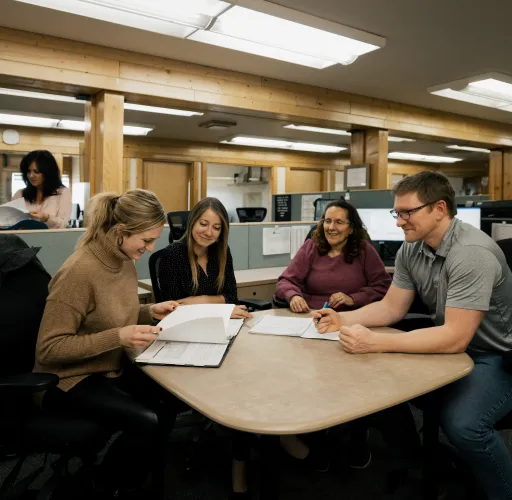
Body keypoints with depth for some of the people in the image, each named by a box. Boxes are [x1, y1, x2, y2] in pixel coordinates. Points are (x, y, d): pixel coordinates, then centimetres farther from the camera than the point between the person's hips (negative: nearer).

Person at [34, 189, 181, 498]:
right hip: (70, 378, -8)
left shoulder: (125, 261, -2)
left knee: (171, 397, -8)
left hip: (112, 367, 8)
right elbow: (48, 349, -25)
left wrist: (149, 312, -4)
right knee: (146, 421, -23)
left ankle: (149, 468, 20)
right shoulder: (80, 272, -28)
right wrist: (118, 337, -34)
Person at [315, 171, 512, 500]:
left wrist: (376, 344, -35)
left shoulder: (472, 253, -27)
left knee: (461, 422, -29)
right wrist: (342, 319, -14)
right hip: (452, 345, 7)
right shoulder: (411, 250, -3)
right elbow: (391, 308, 2)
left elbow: (455, 338, -31)